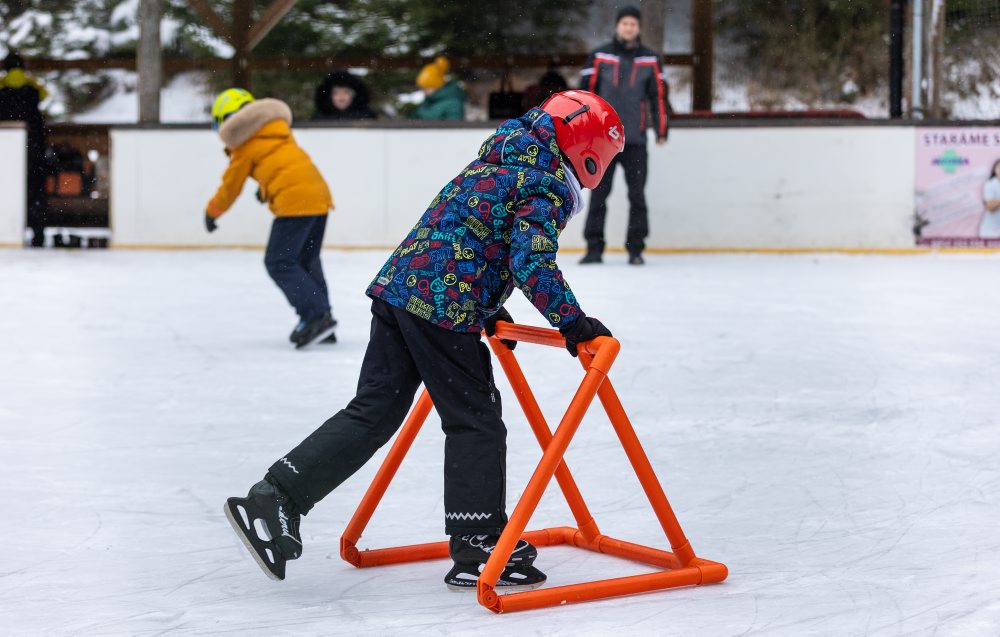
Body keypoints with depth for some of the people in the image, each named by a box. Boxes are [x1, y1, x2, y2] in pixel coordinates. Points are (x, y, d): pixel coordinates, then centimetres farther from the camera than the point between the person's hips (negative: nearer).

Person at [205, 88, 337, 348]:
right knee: (306, 261, 16)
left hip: (294, 200, -8)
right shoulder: (278, 124, 19)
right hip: (319, 193, 8)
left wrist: (212, 211, 28)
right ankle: (321, 322, 15)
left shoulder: (244, 145, 2)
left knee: (279, 263, -5)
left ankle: (316, 316, -15)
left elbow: (231, 186, 12)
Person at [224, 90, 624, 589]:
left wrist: (490, 309, 35)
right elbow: (532, 262, -18)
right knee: (476, 422, 2)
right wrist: (572, 323, -12)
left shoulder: (495, 164, 24)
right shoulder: (550, 187, -4)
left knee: (374, 412, 8)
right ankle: (477, 549, 4)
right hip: (445, 307, -8)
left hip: (398, 284, 8)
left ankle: (275, 496, 4)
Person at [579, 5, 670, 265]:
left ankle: (636, 248, 8)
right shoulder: (600, 56, 2)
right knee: (598, 193, 1)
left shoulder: (650, 60, 5)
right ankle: (594, 248, 6)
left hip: (635, 140, 1)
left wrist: (661, 130, 1)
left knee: (637, 194, 2)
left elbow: (658, 95, 6)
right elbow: (587, 91, 2)